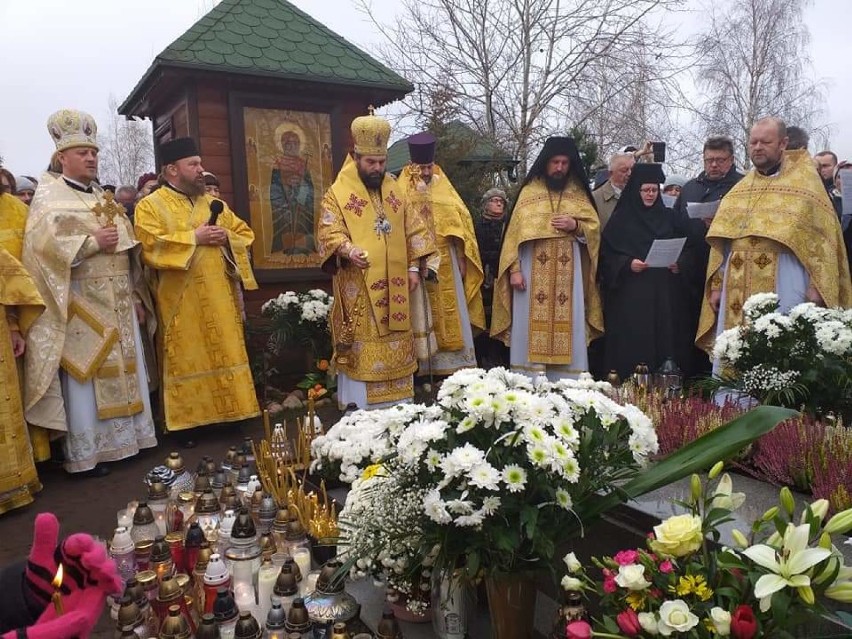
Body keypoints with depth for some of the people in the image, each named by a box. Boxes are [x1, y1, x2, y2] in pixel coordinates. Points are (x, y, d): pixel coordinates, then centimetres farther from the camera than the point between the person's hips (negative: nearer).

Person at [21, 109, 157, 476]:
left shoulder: (104, 198, 19)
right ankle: (86, 453, 6)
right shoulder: (49, 194, -1)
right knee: (84, 379, -3)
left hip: (118, 302, 7)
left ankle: (126, 439, 18)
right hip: (80, 304, -7)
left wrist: (137, 298, 12)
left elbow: (128, 250, 18)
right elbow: (44, 242, -18)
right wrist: (93, 242, -16)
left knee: (125, 371, 8)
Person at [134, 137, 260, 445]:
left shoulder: (213, 203, 15)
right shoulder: (151, 206, -2)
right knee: (187, 361, 2)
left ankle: (228, 412, 19)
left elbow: (245, 234, 15)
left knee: (225, 356, 9)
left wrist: (226, 237, -6)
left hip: (220, 299, 5)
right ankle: (186, 421, 12)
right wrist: (194, 238, -17)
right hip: (182, 303, -5)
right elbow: (151, 248, -17)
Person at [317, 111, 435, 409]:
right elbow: (328, 232, -11)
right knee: (361, 351, -4)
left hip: (394, 289, 5)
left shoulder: (395, 191, 13)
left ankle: (399, 407, 22)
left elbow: (414, 230, 16)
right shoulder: (338, 193, -2)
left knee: (396, 350, 10)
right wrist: (347, 250, -32)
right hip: (358, 291, -5)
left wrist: (414, 268, 7)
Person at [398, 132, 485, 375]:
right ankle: (425, 363, 6)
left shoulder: (445, 189, 9)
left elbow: (459, 223, 9)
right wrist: (419, 196, -19)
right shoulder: (404, 192, 0)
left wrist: (461, 259, 4)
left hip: (446, 263, 3)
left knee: (451, 312, 5)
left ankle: (454, 363, 12)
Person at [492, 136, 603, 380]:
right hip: (533, 272, -2)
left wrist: (576, 226, -11)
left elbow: (595, 228, 10)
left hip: (568, 274, 2)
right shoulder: (529, 191, 5)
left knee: (567, 328, 1)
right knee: (532, 328, -3)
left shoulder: (579, 194, 11)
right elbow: (515, 231, -1)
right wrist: (514, 269, -10)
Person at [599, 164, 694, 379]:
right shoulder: (621, 219, 4)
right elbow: (606, 253, 0)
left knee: (665, 338, -1)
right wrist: (627, 264, -15)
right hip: (631, 295, -3)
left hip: (665, 295, 3)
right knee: (633, 344, -7)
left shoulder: (668, 218, 14)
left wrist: (679, 264, -3)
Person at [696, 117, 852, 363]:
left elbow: (822, 235, -2)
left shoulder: (804, 180, 5)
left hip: (784, 288, -4)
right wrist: (717, 286, 8)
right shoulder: (738, 190, 17)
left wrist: (817, 287, -11)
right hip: (738, 291, 4)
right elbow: (720, 243, 15)